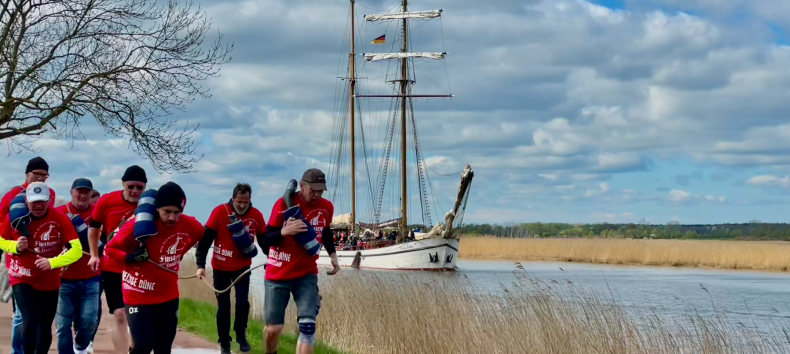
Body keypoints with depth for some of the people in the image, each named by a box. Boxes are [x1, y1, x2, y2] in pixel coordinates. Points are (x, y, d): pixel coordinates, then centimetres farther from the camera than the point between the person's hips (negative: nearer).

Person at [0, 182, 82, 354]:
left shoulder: (60, 218, -15)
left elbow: (76, 250, -19)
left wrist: (52, 262, -32)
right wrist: (15, 247, -17)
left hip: (50, 282, 1)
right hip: (22, 279, -1)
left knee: (45, 328, 12)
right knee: (31, 321, -18)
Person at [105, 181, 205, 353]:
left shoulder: (189, 225, -9)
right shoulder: (138, 226, -22)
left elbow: (199, 233, 16)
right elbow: (110, 248, -10)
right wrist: (130, 258, -28)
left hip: (168, 295, 5)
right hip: (138, 294, -4)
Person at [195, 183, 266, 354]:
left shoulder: (256, 215, -10)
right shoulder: (220, 211, -18)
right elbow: (205, 239, -16)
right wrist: (201, 265, -21)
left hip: (243, 267, 1)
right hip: (221, 267, -1)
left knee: (242, 302, -10)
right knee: (223, 307, 3)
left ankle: (241, 335, 15)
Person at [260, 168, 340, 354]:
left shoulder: (327, 207, -4)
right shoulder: (284, 204, -16)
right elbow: (265, 241, -16)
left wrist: (332, 255, 13)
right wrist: (284, 231, -34)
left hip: (307, 275, 2)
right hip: (278, 275, -2)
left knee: (308, 326, -14)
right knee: (274, 328, 2)